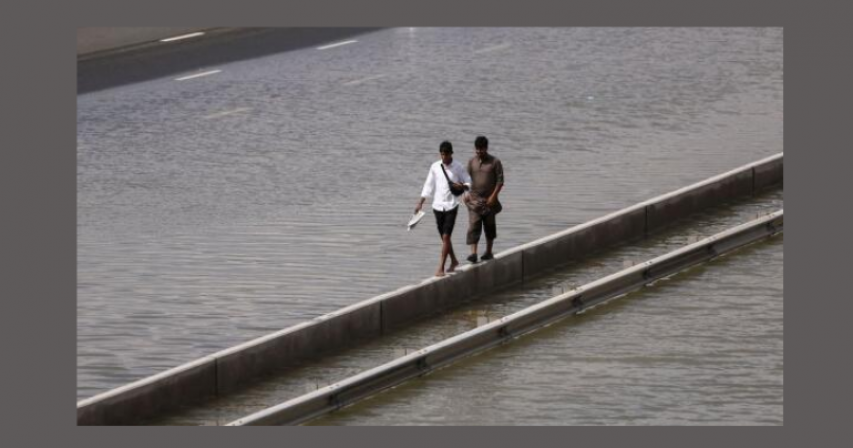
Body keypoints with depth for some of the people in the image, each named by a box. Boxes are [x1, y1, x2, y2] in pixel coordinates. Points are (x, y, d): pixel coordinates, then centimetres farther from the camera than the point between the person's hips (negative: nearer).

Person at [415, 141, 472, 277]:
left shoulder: (458, 167, -4)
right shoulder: (435, 167, 3)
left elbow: (469, 184, -1)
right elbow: (429, 186, 10)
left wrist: (462, 186, -24)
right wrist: (420, 203, 6)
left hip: (451, 206, -4)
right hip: (438, 205, 4)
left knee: (446, 237, -11)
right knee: (444, 237, 13)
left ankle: (440, 268, -11)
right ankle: (454, 261, 33)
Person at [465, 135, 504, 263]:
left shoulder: (495, 162, -5)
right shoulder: (472, 162, 5)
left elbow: (500, 181, -5)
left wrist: (493, 196, -14)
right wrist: (467, 193, 3)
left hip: (489, 200, -2)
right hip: (474, 200, 2)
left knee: (490, 226, 10)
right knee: (473, 226, -11)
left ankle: (489, 251, 25)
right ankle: (473, 253, -18)